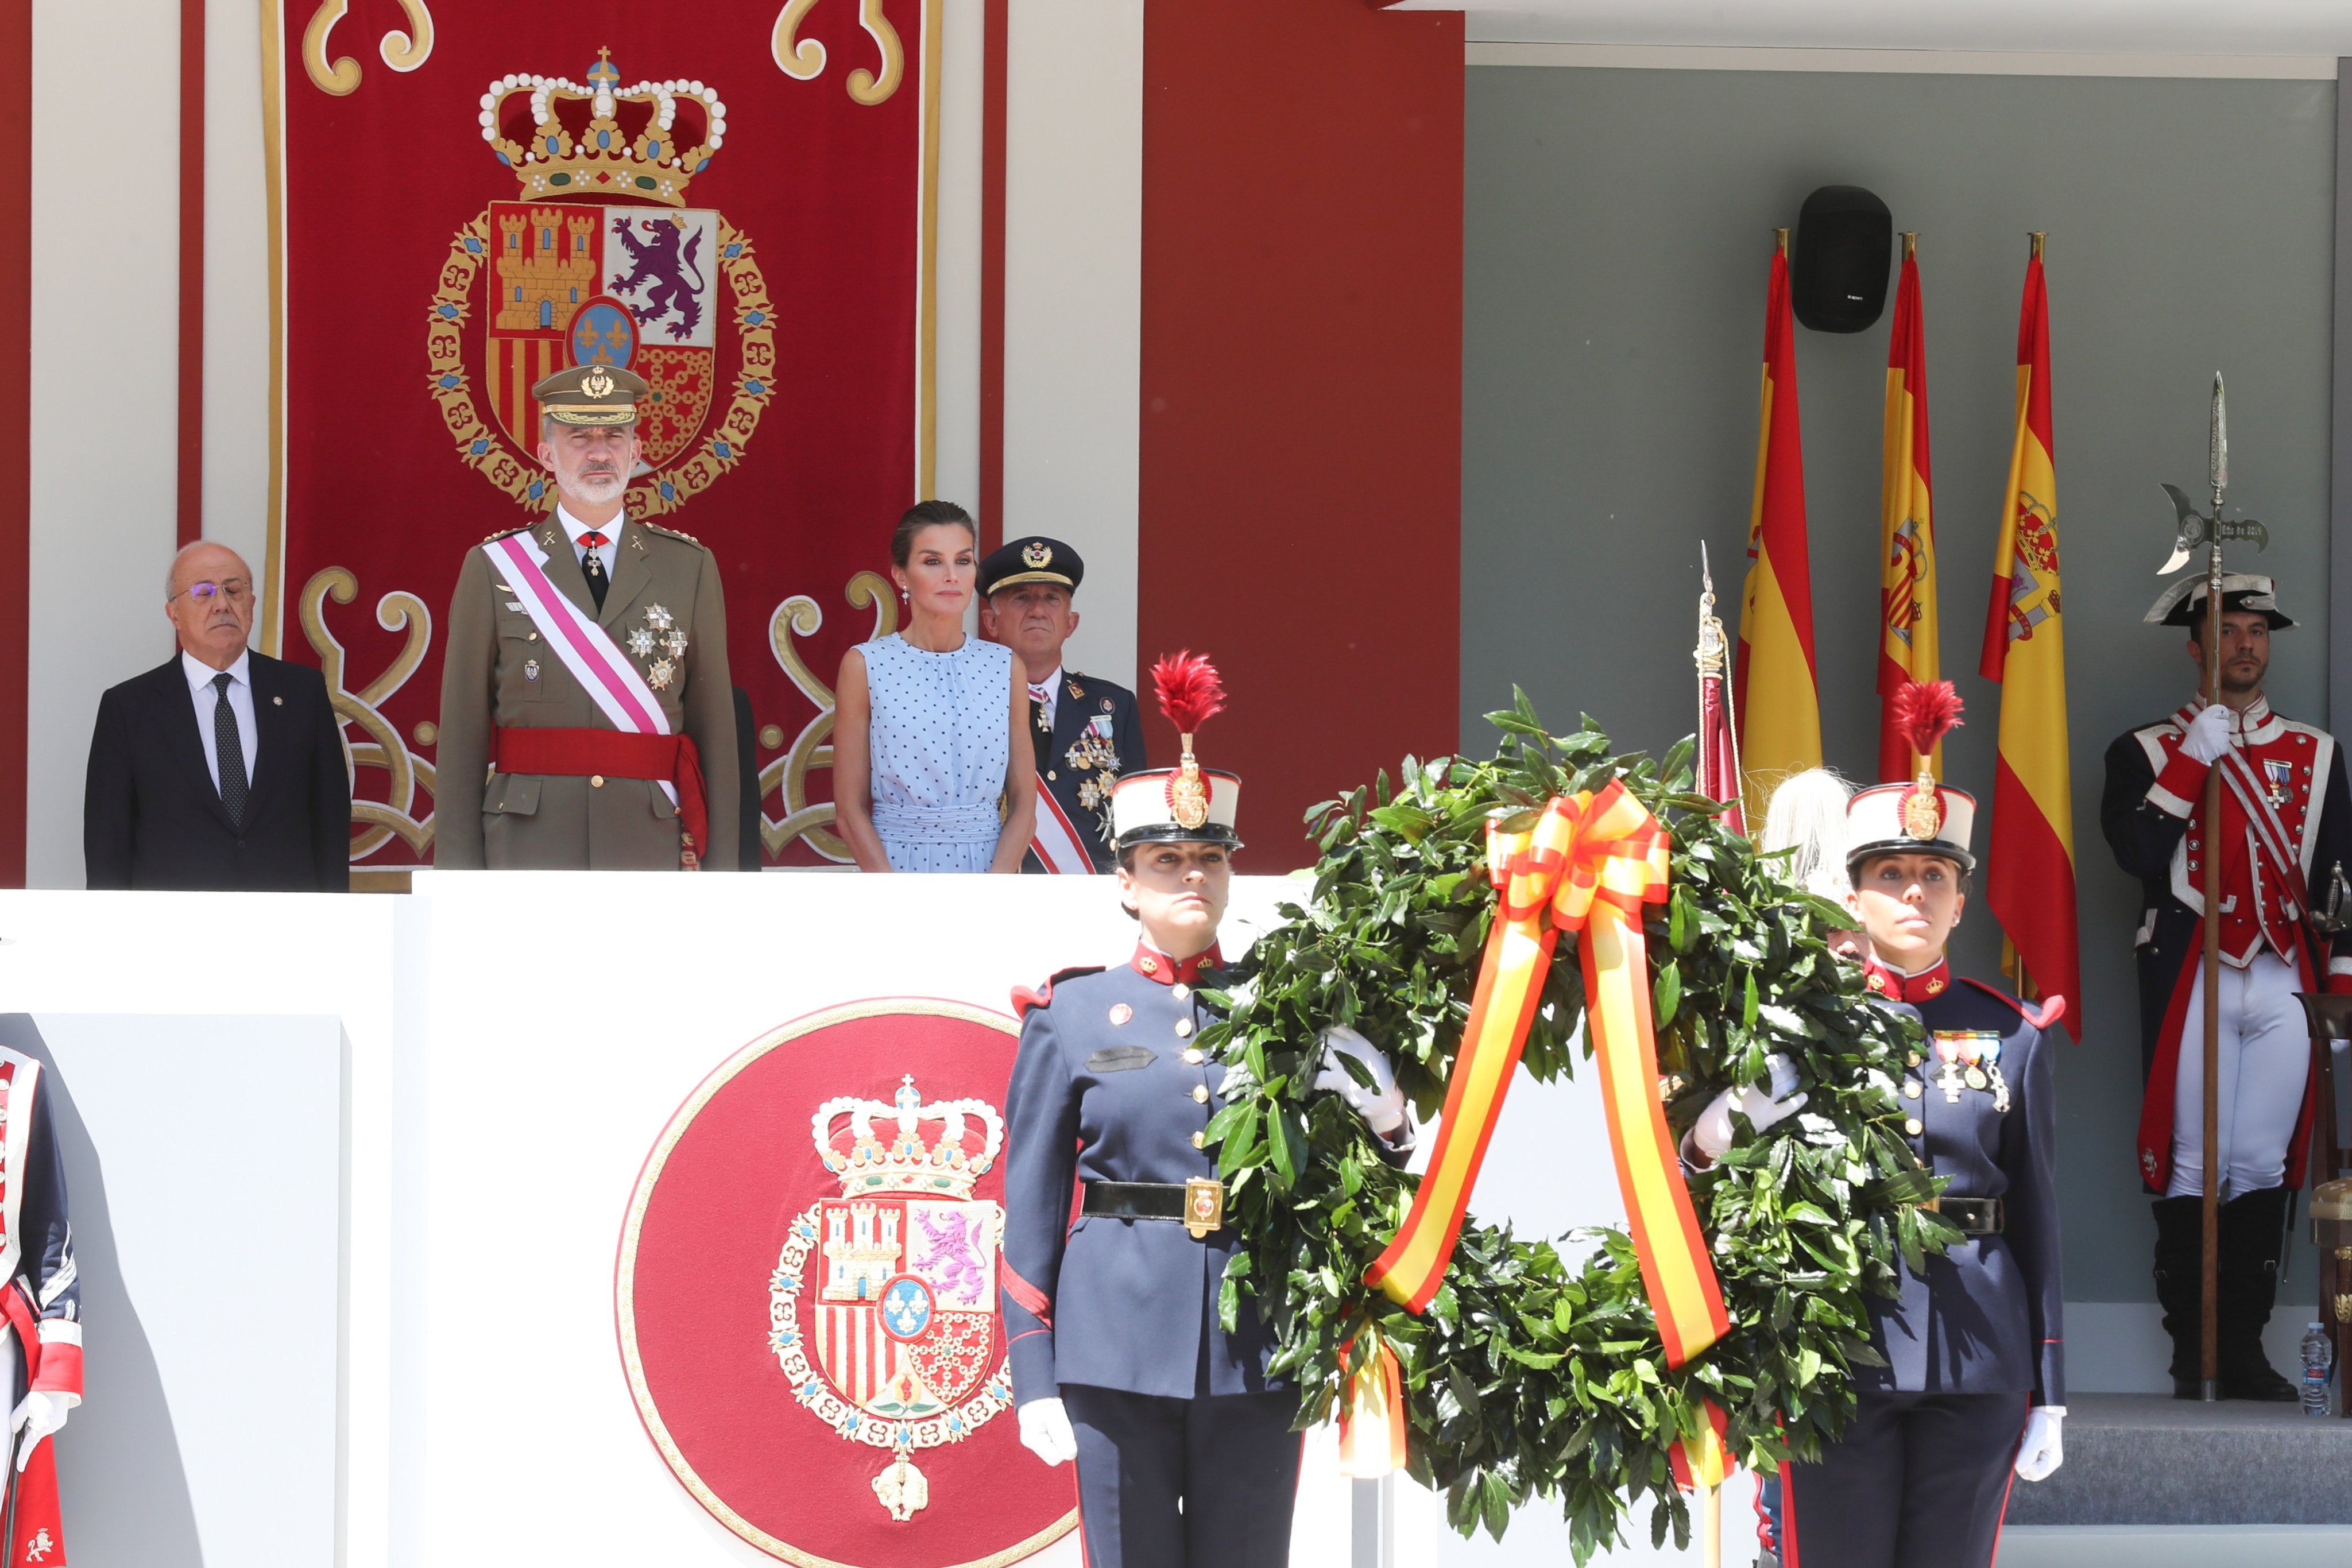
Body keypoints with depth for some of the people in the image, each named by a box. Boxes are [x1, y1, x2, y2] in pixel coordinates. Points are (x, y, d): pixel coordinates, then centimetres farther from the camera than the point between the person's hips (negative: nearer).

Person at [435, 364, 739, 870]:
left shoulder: (690, 569, 10)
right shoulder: (492, 569, 6)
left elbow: (715, 730, 8)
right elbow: (462, 739, 4)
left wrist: (719, 870, 2)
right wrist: (459, 879, -1)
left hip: (652, 850, 1)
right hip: (529, 850, -1)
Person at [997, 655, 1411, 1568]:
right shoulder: (1071, 1016, 5)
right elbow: (1030, 1210, 4)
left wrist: (1384, 1118, -11)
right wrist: (1033, 1378, -1)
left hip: (1255, 1349, 2)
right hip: (1119, 1344, -1)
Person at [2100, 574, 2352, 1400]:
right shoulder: (2150, 751, 7)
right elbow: (2135, 850, -10)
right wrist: (2196, 755, -12)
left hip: (2286, 986, 3)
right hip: (2191, 981, -3)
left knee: (2264, 1167, 2)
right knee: (2191, 1163, -3)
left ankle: (2245, 1345, 7)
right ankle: (2194, 1354, 1)